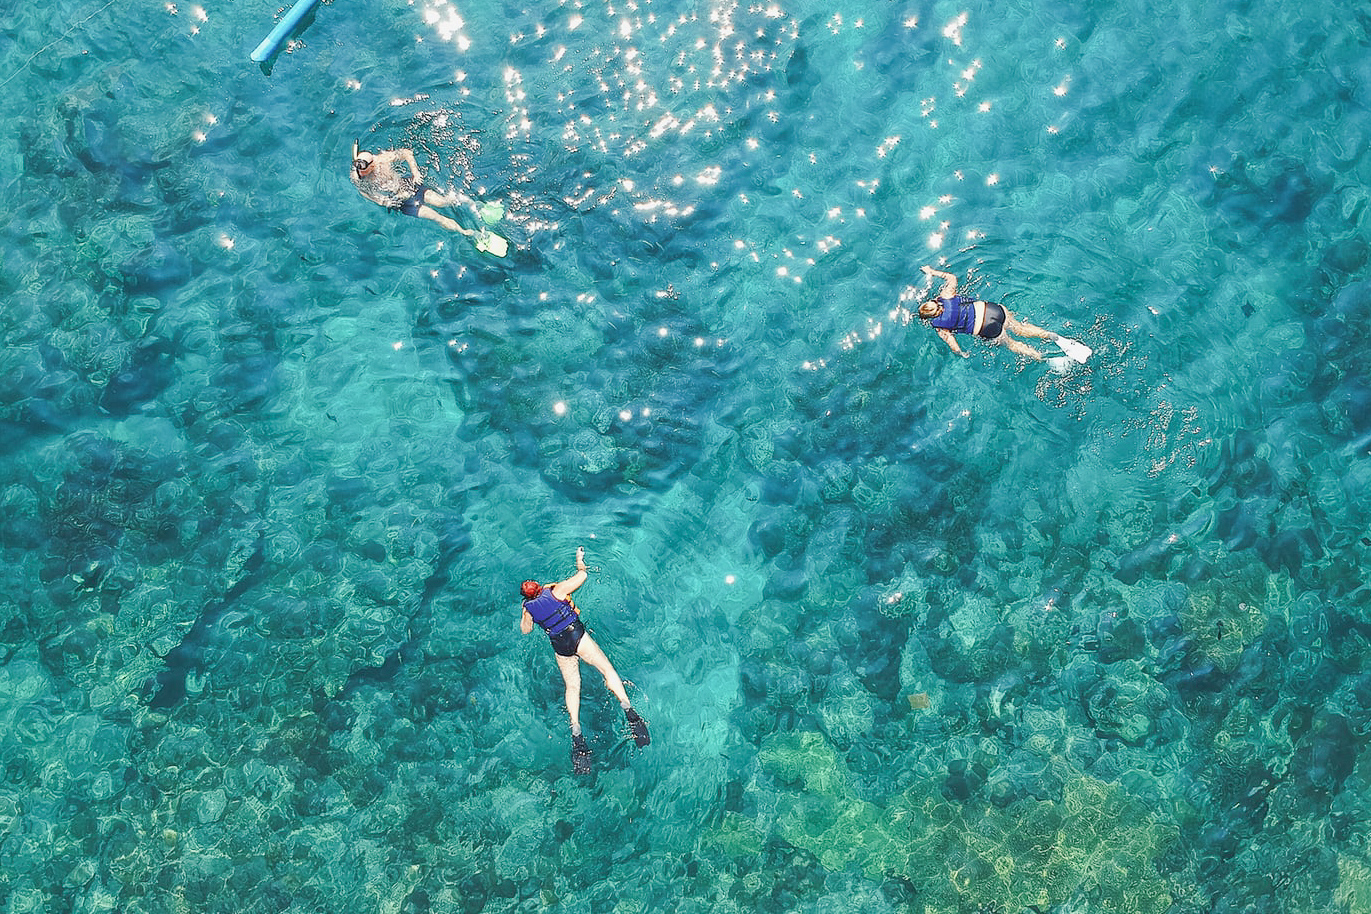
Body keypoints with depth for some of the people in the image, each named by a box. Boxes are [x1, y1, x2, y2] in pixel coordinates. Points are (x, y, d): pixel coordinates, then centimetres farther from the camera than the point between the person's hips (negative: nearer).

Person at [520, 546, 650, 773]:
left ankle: (576, 731, -12)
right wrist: (580, 560, 20)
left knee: (572, 687, 5)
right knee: (607, 669, -3)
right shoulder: (556, 591, -3)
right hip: (577, 635, -3)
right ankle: (627, 709, -20)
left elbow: (525, 630, 24)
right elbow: (582, 575, 3)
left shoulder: (529, 608, 6)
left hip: (559, 647, 3)